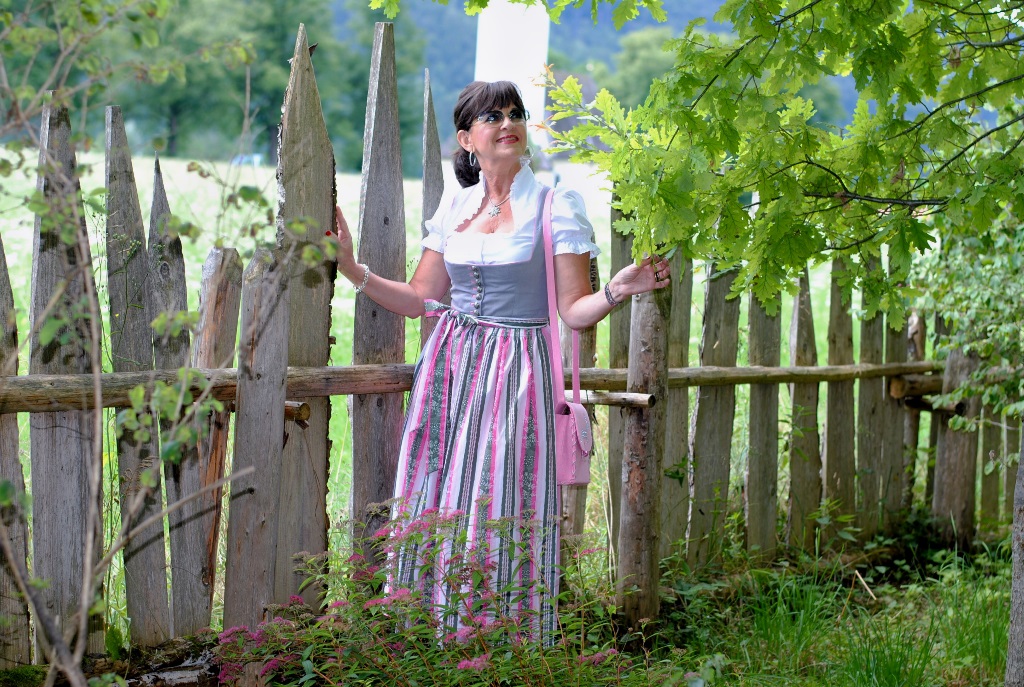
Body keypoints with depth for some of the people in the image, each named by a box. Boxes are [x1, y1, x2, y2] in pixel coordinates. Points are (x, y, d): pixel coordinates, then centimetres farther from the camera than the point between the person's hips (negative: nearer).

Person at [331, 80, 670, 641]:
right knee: (439, 511, 3)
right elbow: (421, 299, 14)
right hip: (451, 370, 4)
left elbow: (574, 311, -5)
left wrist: (618, 290, -25)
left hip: (515, 374, -4)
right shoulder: (455, 208, 10)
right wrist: (351, 268, 8)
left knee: (500, 515, -5)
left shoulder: (555, 205, -3)